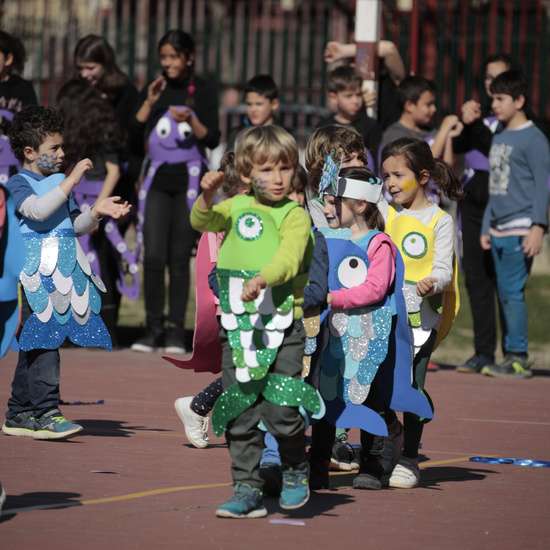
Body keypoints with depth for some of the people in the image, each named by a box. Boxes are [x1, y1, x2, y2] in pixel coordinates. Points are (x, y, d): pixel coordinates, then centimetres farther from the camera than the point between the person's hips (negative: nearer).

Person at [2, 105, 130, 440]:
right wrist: (71, 181, -22)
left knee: (34, 347, 9)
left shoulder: (58, 183, 20)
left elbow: (74, 226, 26)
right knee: (43, 344, -15)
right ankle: (46, 413, -17)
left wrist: (97, 212, 8)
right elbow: (38, 210, -24)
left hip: (64, 273, 8)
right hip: (37, 275, -8)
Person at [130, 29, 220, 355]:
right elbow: (133, 134, 3)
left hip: (190, 179, -2)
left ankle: (176, 330, 3)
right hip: (158, 178, 2)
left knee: (179, 258, -2)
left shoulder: (203, 91, 3)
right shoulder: (155, 90, 11)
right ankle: (153, 328, -1)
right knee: (154, 255, -7)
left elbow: (213, 139, -3)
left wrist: (191, 121, -19)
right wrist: (149, 103, -8)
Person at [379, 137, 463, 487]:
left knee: (412, 386, -4)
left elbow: (443, 268, -8)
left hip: (422, 314, -4)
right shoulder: (385, 214, 10)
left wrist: (431, 283, -30)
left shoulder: (440, 221, -1)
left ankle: (409, 459, 5)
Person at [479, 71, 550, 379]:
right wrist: (487, 227, 21)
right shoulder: (498, 139, 18)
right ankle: (513, 357, 7)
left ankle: (519, 359, -9)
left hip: (521, 229, -8)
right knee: (505, 293, 5)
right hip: (499, 231, 8)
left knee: (512, 291, -11)